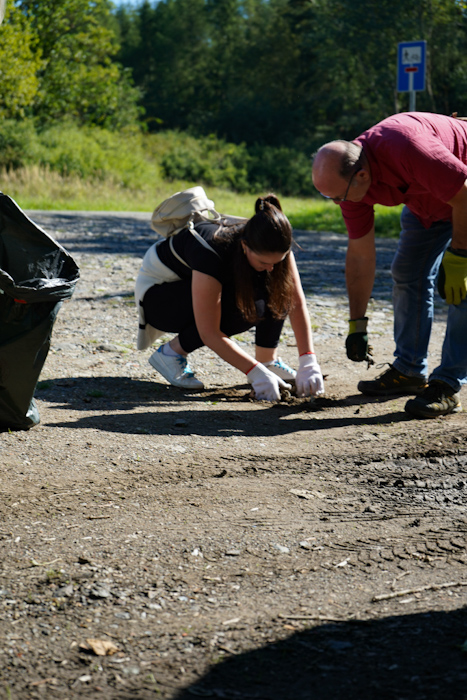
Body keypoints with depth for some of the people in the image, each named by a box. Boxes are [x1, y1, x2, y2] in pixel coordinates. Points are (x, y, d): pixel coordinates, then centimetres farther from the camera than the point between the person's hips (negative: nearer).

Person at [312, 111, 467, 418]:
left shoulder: (405, 149, -42)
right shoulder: (347, 181, -16)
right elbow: (360, 256, -7)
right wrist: (357, 324, -5)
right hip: (427, 200, 7)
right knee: (408, 273, 5)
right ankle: (410, 370, 15)